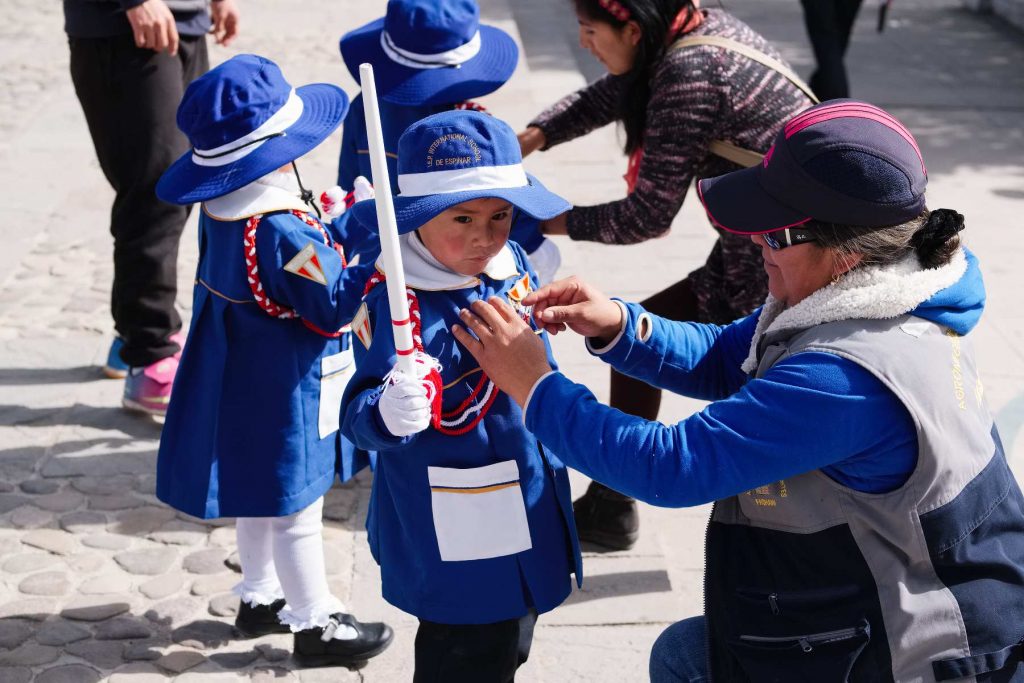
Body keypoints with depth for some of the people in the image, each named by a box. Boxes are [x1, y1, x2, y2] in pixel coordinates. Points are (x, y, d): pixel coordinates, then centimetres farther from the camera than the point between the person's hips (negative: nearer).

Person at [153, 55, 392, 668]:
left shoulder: (222, 211, -2)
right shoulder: (281, 232, -29)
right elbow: (333, 306, -22)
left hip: (241, 383, 9)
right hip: (286, 394, -9)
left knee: (259, 493, 24)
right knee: (296, 508, 5)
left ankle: (261, 598, 41)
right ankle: (316, 624, 21)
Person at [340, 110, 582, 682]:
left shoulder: (513, 263, -1)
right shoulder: (396, 302, -26)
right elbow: (361, 415, -30)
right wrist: (391, 413, -52)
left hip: (530, 511, 8)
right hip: (455, 534, -8)